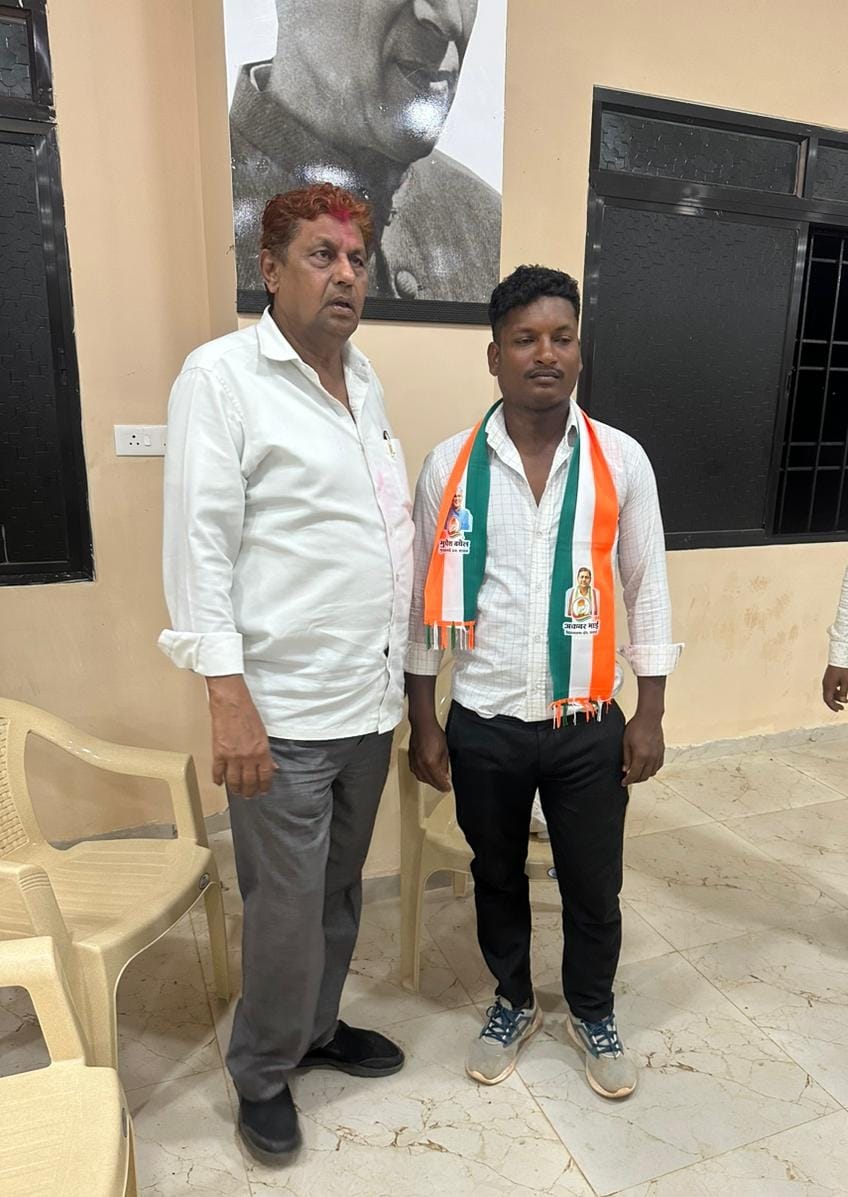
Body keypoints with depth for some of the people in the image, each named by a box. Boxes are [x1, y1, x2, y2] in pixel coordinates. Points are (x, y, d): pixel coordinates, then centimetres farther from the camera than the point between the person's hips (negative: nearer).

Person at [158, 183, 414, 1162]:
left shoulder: (365, 378, 12)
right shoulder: (222, 374, -8)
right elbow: (199, 542, -13)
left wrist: (402, 673, 14)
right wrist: (228, 699, -18)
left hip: (369, 702, 7)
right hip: (284, 712, -6)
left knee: (339, 892, 21)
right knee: (288, 912, 7)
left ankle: (319, 1028, 45)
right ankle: (262, 1074, 34)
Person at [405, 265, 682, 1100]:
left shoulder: (621, 461, -5)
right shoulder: (448, 466, -6)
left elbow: (647, 589, 1)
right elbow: (425, 599, -1)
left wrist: (649, 715, 0)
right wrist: (423, 722, 0)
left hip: (589, 725, 0)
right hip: (483, 725, 0)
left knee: (593, 887, 17)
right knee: (497, 877, 20)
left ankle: (592, 1013, 46)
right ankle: (512, 1004, 47)